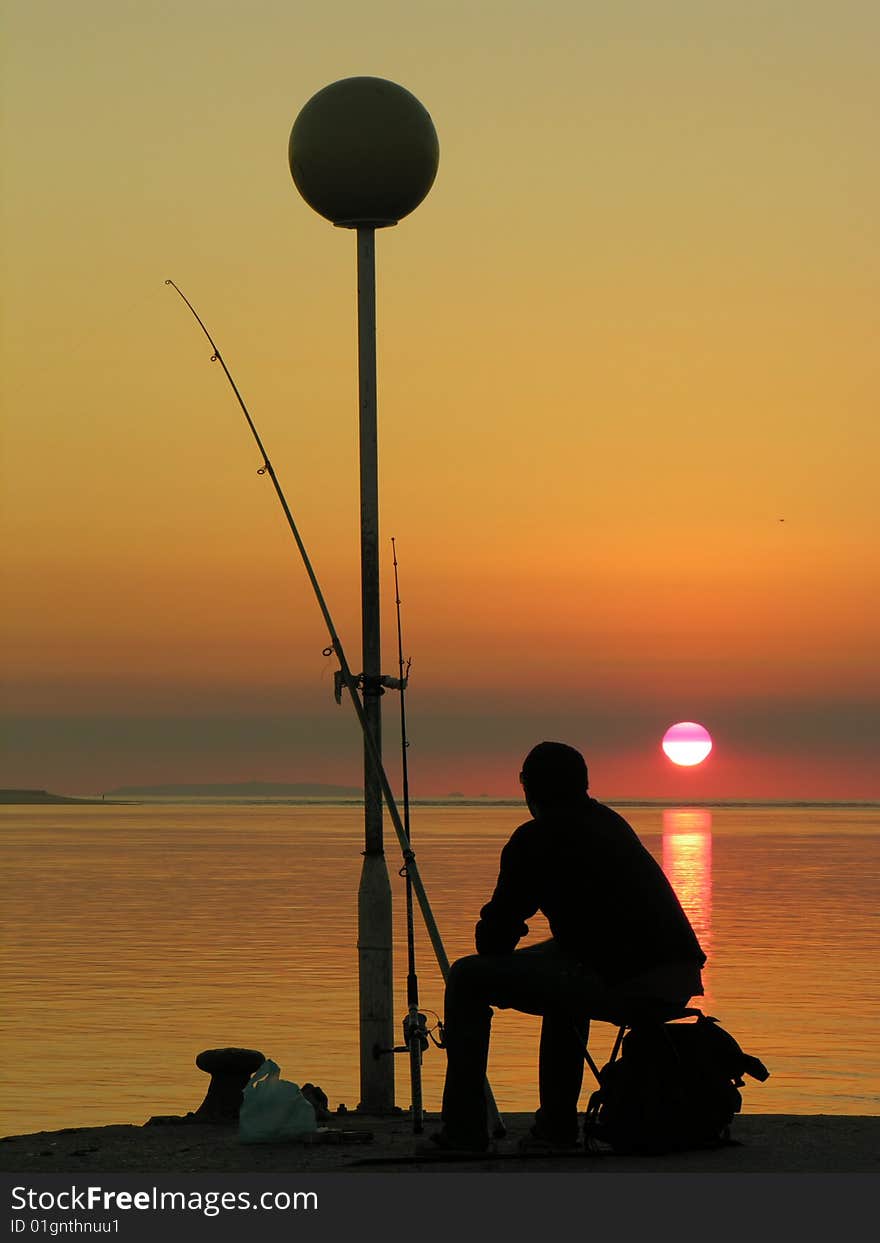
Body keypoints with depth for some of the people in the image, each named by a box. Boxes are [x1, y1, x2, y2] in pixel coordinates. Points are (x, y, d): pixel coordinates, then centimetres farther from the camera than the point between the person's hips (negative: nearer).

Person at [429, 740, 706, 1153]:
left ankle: (464, 1130, 2)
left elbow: (493, 939, 3)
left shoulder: (535, 839, 0)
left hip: (621, 987, -8)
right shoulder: (611, 824, 23)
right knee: (564, 964, 39)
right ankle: (556, 1122, 38)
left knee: (467, 979, 4)